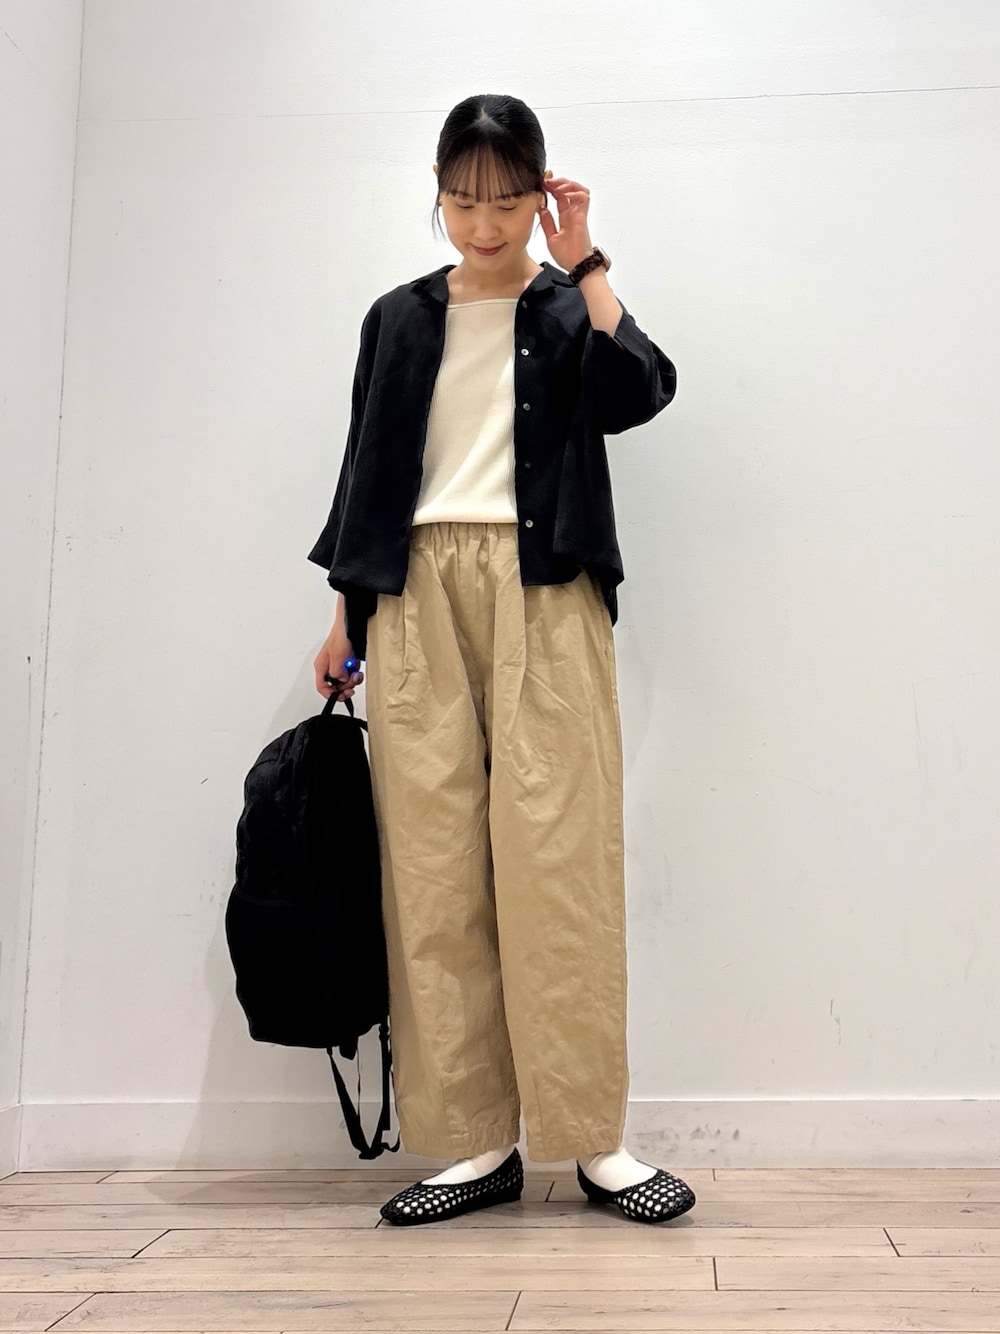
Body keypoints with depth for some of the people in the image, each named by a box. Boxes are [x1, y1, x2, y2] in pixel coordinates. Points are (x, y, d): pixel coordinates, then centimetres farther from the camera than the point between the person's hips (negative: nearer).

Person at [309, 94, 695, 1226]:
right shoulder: (399, 319, 19)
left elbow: (636, 394, -7)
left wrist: (583, 263, -3)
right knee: (432, 866, -5)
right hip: (417, 591, 2)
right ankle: (479, 1144, 1)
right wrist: (343, 613, 14)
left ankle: (595, 1137, -3)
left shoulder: (570, 309, 13)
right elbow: (367, 467, 19)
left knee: (557, 856, -10)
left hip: (542, 591, -2)